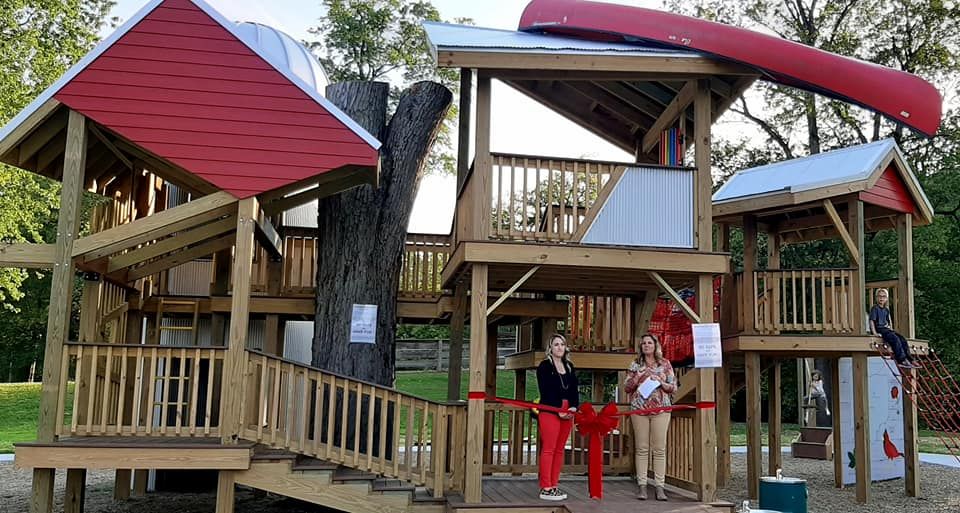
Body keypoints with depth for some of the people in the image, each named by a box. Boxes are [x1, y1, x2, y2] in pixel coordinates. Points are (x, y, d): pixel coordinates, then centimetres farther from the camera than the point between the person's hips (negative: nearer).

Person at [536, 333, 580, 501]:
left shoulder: (569, 366, 17)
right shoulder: (544, 366, -2)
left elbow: (575, 390, 12)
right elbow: (546, 391, -10)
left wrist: (574, 407, -5)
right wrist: (558, 410, -16)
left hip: (567, 413, 6)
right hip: (549, 412, -6)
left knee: (560, 450, 7)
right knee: (548, 450, -7)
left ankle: (554, 486, 12)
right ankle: (545, 488, -5)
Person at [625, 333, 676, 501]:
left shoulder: (665, 364, 9)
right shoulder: (635, 365, 11)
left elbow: (674, 387, 8)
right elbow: (627, 388, 10)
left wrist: (660, 382, -9)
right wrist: (637, 378, -7)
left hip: (661, 409, 0)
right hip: (639, 409, 1)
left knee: (660, 449, -2)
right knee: (641, 448, -1)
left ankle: (659, 487, 1)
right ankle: (642, 486, 3)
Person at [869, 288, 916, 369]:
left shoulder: (886, 310, 18)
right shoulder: (875, 308, -5)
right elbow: (872, 320, -12)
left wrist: (891, 329, 16)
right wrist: (874, 333, -20)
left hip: (886, 329, 8)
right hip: (879, 330, -8)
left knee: (902, 339, -9)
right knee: (895, 338, -28)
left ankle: (909, 360, -7)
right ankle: (901, 360, -29)